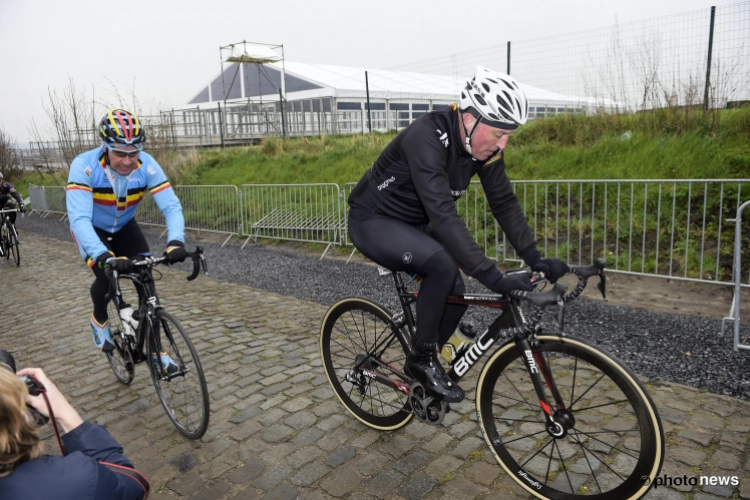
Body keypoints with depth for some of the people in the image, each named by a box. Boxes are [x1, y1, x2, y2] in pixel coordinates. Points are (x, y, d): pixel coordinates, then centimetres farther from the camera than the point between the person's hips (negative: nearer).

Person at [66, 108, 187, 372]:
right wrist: (104, 256, -57)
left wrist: (176, 241, -51)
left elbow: (171, 205, -31)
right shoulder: (84, 166, -34)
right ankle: (99, 320, 12)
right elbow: (79, 219, -42)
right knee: (106, 276, -23)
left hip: (125, 227, 2)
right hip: (92, 230, -2)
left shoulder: (147, 165, -27)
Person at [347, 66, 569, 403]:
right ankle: (422, 360, -11)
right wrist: (494, 279, -44)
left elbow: (504, 202, -5)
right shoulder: (427, 137, -33)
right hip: (373, 222, -7)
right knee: (443, 264, -31)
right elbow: (443, 215, -41)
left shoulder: (484, 145, -9)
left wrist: (535, 259, -14)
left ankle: (422, 363, 22)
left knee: (455, 295, -2)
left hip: (414, 223, 8)